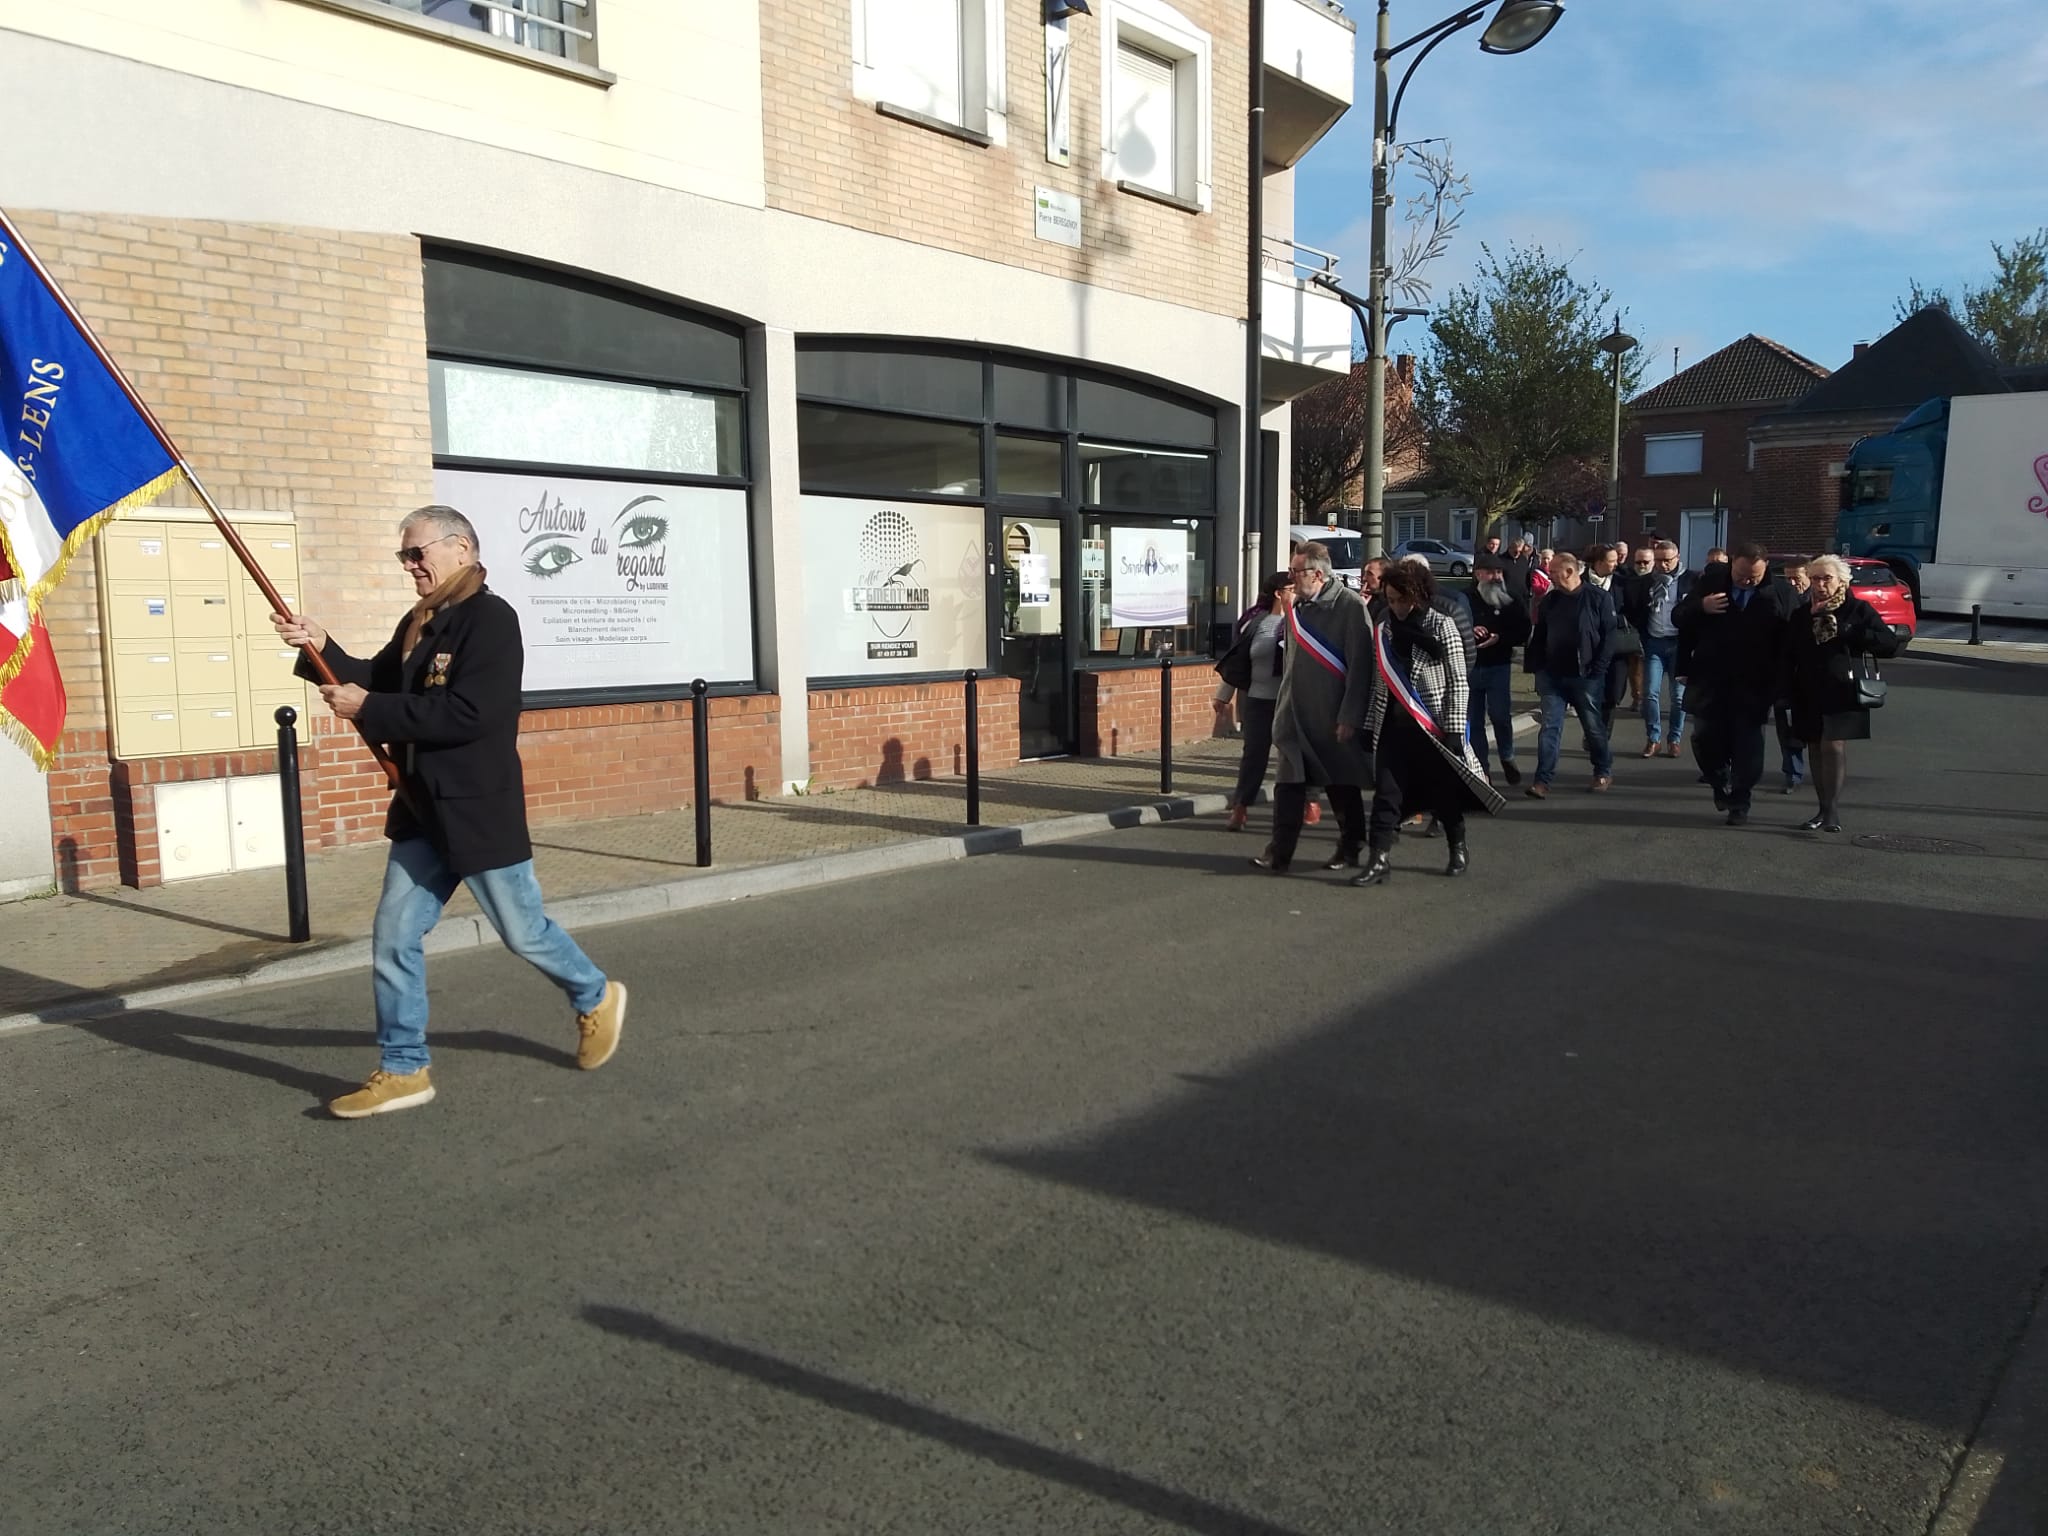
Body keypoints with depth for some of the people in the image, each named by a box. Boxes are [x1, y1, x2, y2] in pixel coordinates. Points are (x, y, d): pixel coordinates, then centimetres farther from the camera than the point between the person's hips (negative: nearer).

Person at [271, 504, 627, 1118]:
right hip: (421, 810, 8)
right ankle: (403, 1069, 17)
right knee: (393, 938, 6)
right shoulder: (418, 623, 11)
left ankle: (596, 999, 32)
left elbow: (467, 714, -26)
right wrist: (321, 649, -3)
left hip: (481, 811, -8)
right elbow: (378, 683, 13)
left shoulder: (491, 619, -17)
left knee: (523, 932, 7)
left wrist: (367, 710, -21)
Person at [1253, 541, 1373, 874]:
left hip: (1333, 718, -6)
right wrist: (1283, 709, 16)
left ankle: (1350, 849, 23)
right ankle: (1279, 852, 3)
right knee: (1288, 784, 2)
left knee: (1343, 785, 9)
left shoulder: (1350, 606, -12)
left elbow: (1360, 665, -16)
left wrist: (1349, 716, -18)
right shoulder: (1297, 606, 10)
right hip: (1296, 715, 6)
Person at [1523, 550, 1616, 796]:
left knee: (1593, 726, 9)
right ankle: (1542, 780, -5)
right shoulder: (1550, 601, 8)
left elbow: (1608, 637, -7)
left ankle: (1603, 773, 27)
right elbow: (1538, 636, 13)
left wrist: (1597, 670, -12)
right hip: (1552, 675, 3)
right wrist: (1536, 667, 4)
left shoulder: (1598, 598, -6)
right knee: (1550, 726, -2)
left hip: (1585, 676, -3)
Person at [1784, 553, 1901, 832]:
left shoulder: (1858, 610, 1)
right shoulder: (1801, 615, 12)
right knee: (1816, 749, 7)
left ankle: (1832, 809, -10)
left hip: (1842, 691, -4)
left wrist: (1849, 633, -15)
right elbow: (1789, 657, 12)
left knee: (1833, 745, -14)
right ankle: (1824, 809, 14)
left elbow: (1890, 644, -5)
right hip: (1809, 694, 4)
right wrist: (1789, 691, 0)